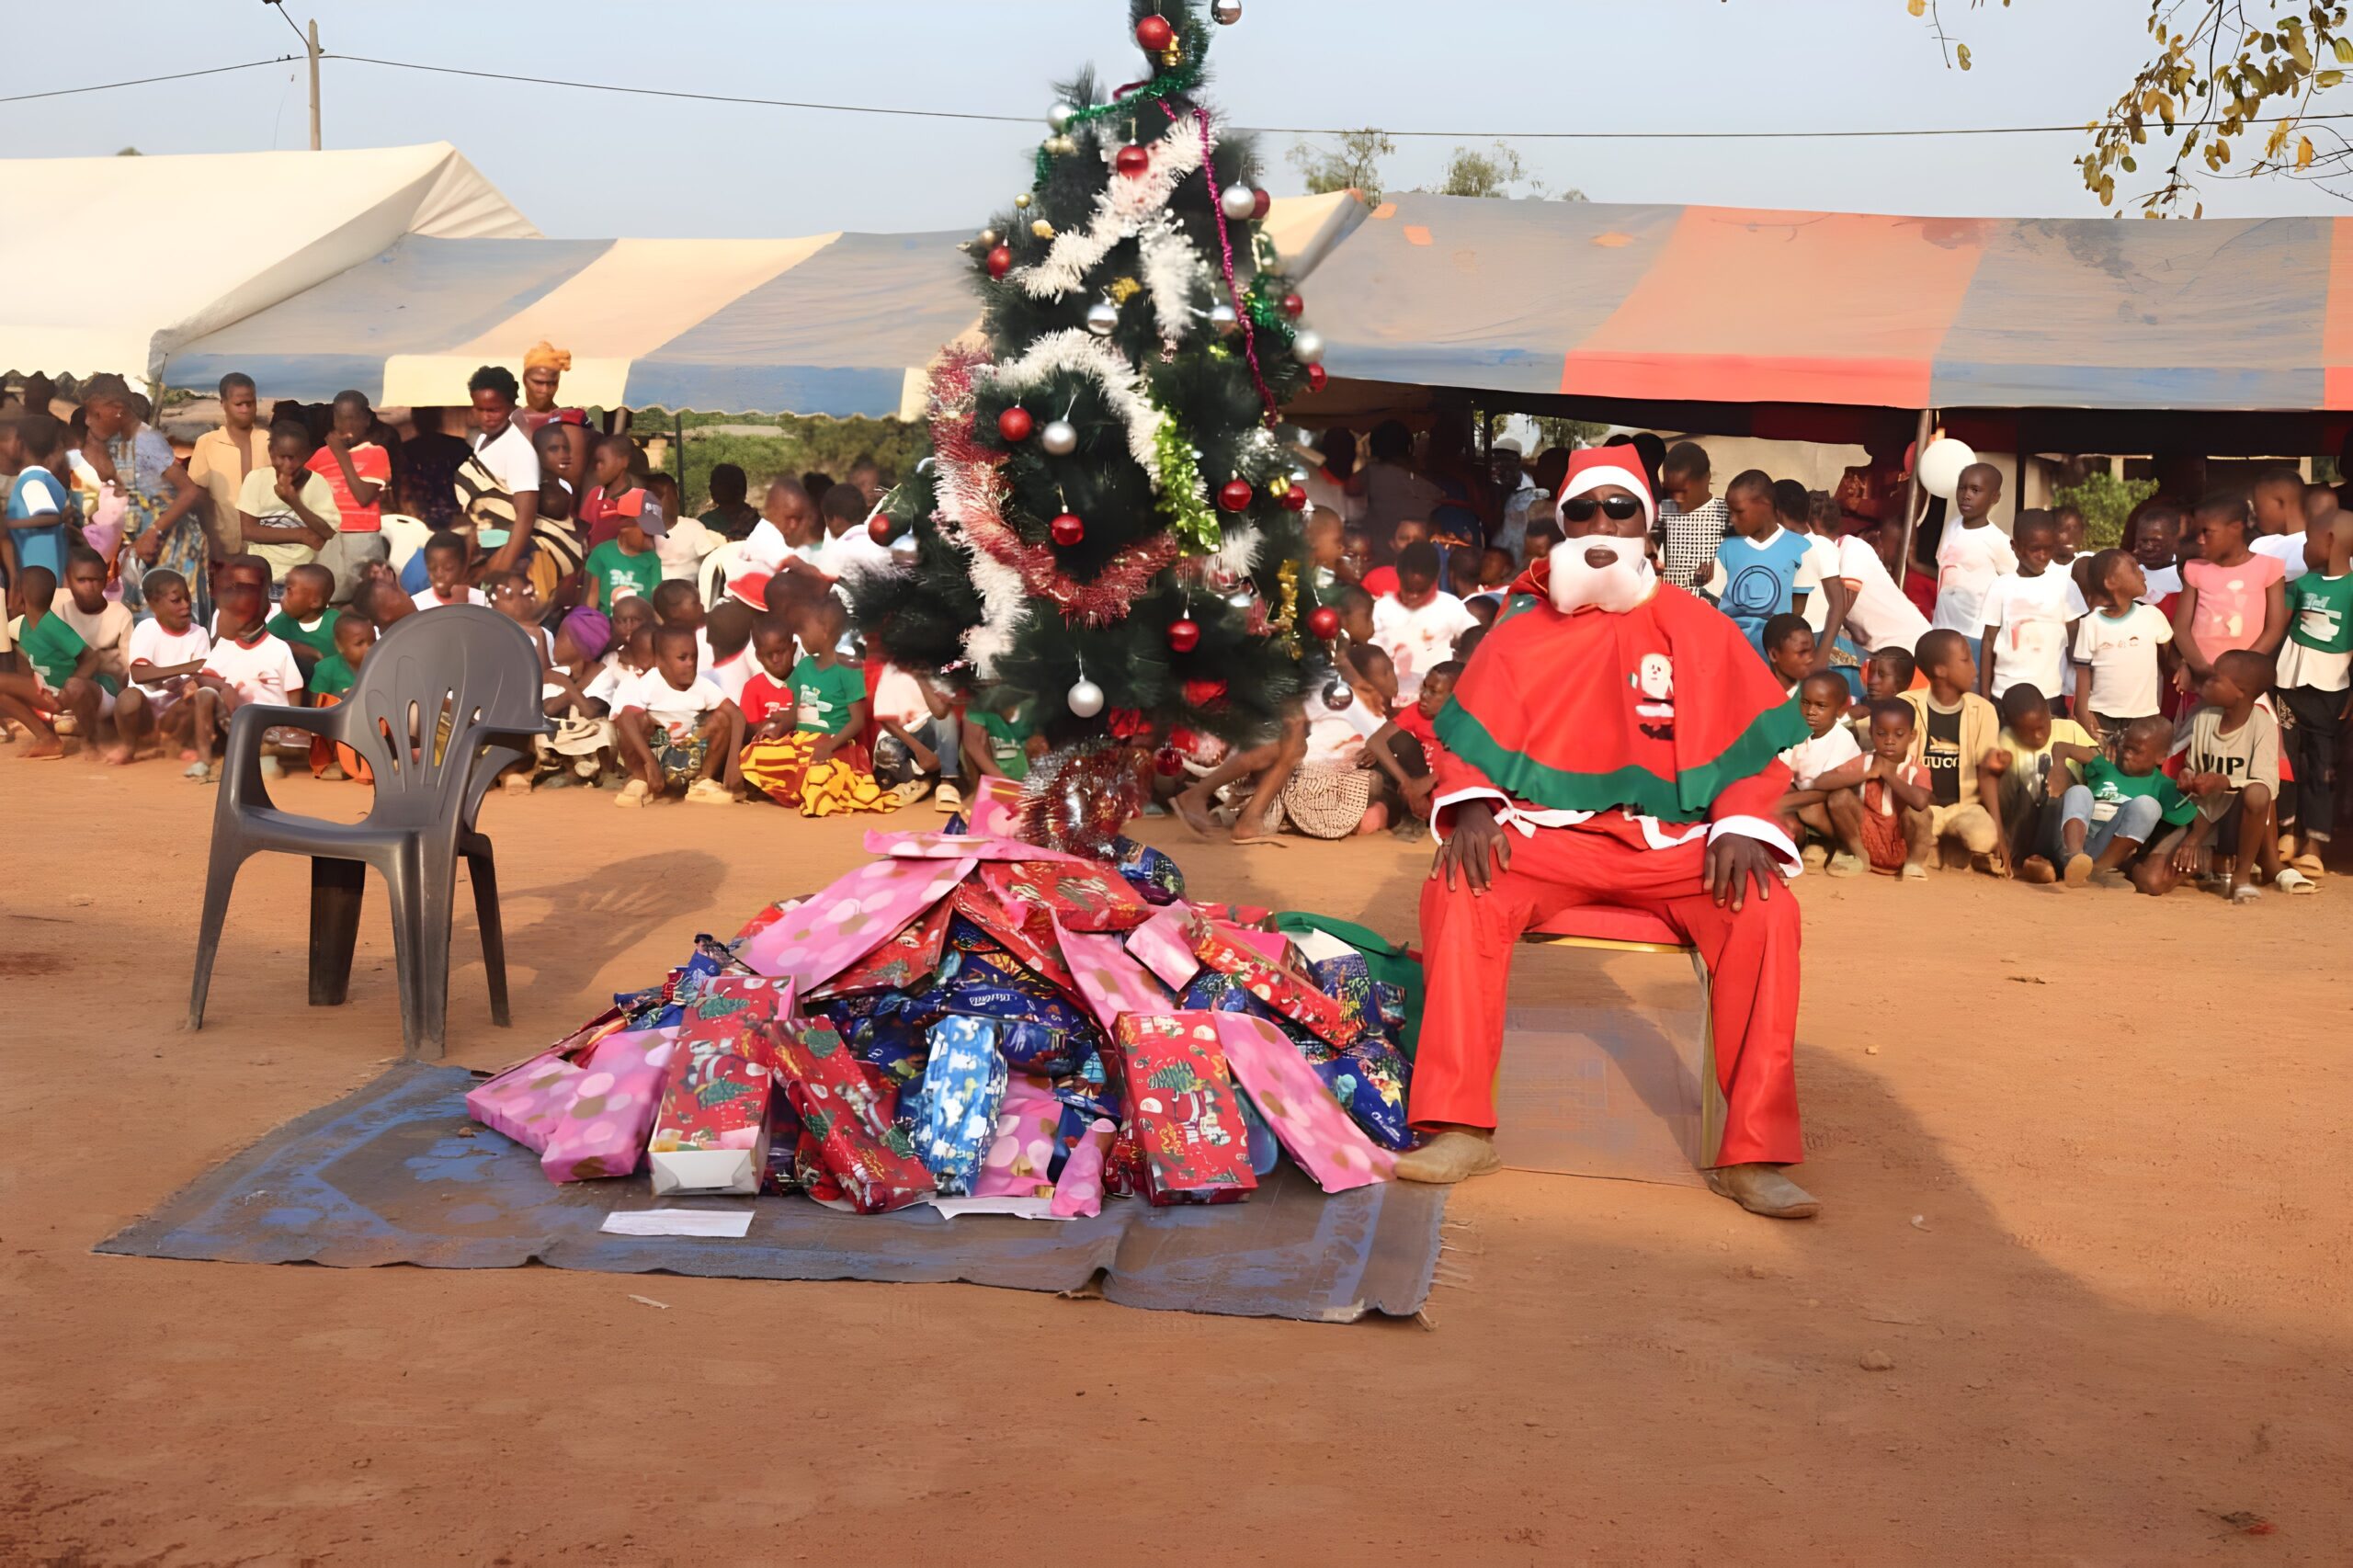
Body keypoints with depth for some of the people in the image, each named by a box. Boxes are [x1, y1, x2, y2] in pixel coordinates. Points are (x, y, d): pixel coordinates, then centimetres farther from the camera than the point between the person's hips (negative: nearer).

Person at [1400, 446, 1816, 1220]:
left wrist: (1741, 826, -14)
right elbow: (1472, 740, 4)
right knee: (1459, 891, -30)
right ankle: (1460, 1126, -24)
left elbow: (1751, 744, 4)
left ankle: (1752, 1152, -21)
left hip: (1673, 839, 0)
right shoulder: (1524, 631, 8)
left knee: (1765, 912, -28)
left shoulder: (1697, 630, 7)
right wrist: (1474, 805, -17)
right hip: (1550, 831, 0)